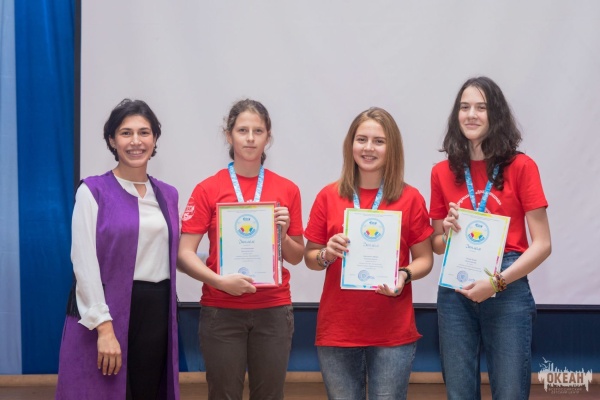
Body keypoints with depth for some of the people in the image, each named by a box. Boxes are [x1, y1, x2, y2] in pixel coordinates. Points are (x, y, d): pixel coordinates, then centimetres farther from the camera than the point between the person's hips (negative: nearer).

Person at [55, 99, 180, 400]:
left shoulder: (167, 195, 12)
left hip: (156, 312, 5)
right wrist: (104, 327, -17)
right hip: (107, 311, -5)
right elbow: (85, 263, -11)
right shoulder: (93, 191, -5)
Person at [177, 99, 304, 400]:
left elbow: (296, 257, 11)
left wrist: (282, 233, -9)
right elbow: (184, 254, -5)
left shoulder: (287, 190, 5)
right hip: (221, 311, -1)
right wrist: (220, 281, -19)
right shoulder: (208, 189, -1)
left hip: (273, 310, 2)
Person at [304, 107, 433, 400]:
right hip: (337, 330, 1)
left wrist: (404, 275, -15)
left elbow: (425, 260, 5)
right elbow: (309, 258, 8)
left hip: (393, 333, -1)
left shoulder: (410, 198, 0)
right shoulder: (329, 196, 2)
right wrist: (327, 254, -13)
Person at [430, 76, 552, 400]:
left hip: (509, 292, -3)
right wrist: (448, 233, -8)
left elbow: (542, 244, -5)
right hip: (455, 292, 3)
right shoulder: (442, 172, 6)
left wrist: (497, 282, -15)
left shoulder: (520, 167, -2)